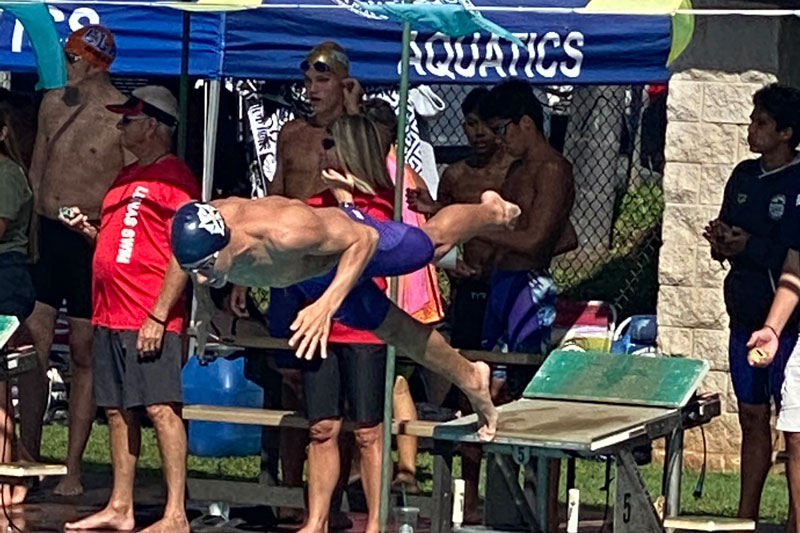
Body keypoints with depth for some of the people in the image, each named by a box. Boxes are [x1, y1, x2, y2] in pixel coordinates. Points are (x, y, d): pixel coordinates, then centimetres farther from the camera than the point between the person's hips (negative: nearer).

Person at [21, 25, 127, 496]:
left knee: (84, 356, 3)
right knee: (33, 349, 2)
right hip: (45, 235, 5)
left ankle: (73, 466, 9)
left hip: (91, 241, -5)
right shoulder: (53, 104, 9)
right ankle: (28, 454, 13)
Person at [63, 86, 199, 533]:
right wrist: (90, 230, 10)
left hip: (151, 318, -9)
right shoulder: (128, 177, 20)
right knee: (119, 410, 10)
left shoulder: (174, 175, -8)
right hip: (111, 314, 9)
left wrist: (158, 315, -19)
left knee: (161, 408, -10)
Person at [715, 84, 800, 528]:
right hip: (745, 318, 8)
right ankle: (745, 519, 22)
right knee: (752, 419, 15)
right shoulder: (744, 176, 11)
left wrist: (749, 246, -15)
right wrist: (720, 242, -3)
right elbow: (724, 239, 18)